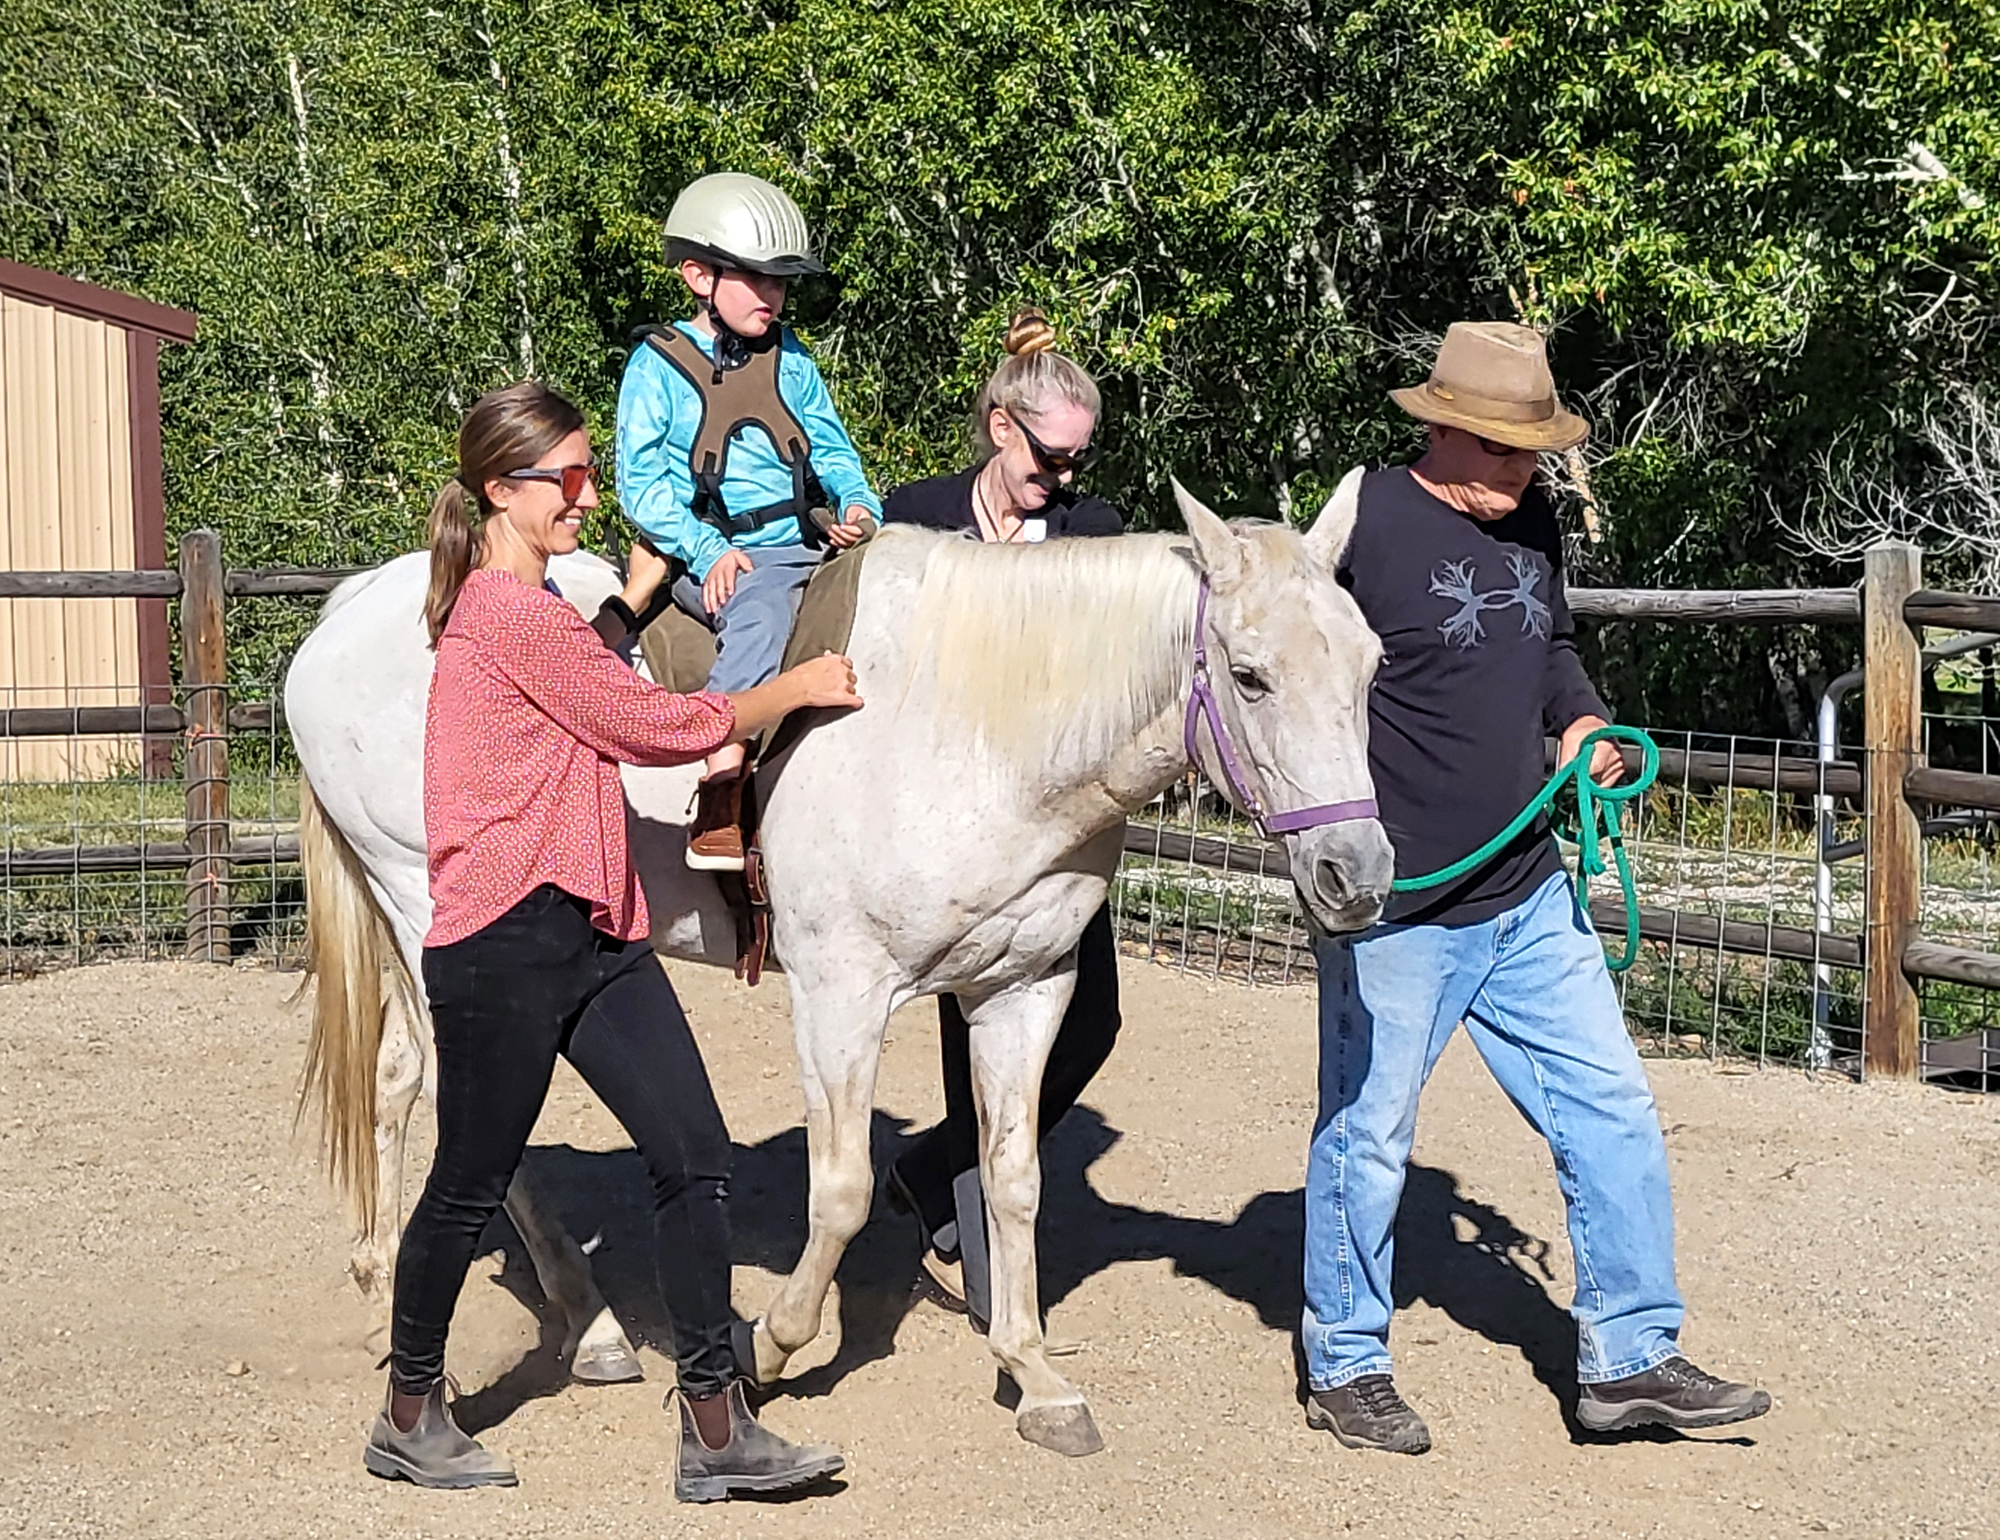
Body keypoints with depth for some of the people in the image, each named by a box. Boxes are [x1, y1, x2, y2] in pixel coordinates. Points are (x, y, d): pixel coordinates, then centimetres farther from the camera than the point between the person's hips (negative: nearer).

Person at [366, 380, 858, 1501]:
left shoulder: (531, 607, 18)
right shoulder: (512, 613, -15)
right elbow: (656, 726, -10)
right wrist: (797, 687, 1)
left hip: (592, 931, 10)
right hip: (503, 942, -10)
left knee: (695, 1159, 1)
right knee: (472, 1186, 5)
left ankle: (717, 1431, 4)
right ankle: (410, 1417, 24)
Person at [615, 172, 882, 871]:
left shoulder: (790, 360, 17)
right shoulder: (658, 366, 1)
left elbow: (830, 446, 21)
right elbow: (642, 480, -4)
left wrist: (859, 504, -1)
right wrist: (707, 550, -18)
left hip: (808, 546, 6)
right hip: (716, 561, -6)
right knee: (760, 614, -36)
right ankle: (719, 807, -39)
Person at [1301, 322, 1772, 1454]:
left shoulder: (1532, 523, 8)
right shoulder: (1366, 528, -15)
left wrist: (1580, 717, 4)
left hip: (1532, 898, 7)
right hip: (1397, 911, -7)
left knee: (1613, 1113, 7)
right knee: (1369, 1137, 6)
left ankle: (1631, 1359, 17)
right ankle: (1345, 1367, 23)